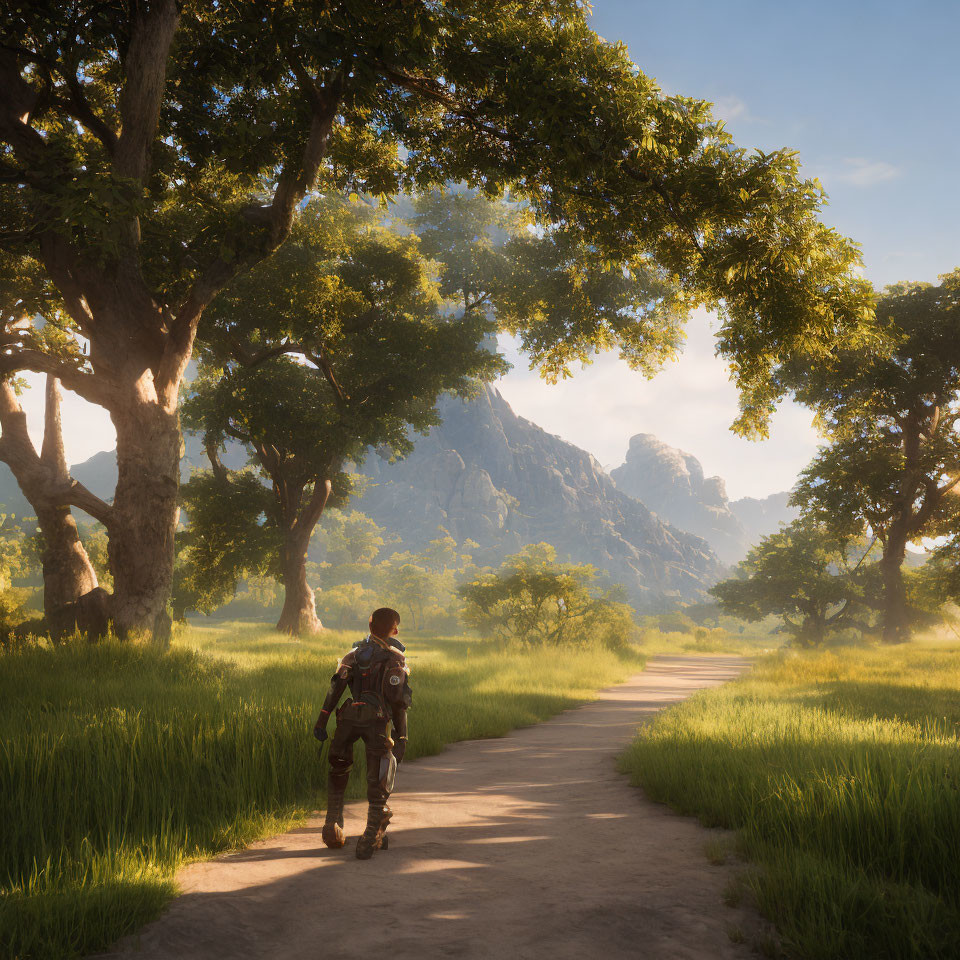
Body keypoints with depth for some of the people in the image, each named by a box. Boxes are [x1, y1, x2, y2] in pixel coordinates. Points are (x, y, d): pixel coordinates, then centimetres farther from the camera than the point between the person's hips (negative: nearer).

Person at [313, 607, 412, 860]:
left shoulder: (354, 654, 14)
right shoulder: (395, 659, 2)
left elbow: (335, 687, 5)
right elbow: (398, 700, -4)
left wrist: (322, 720, 4)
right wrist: (401, 736, -1)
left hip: (348, 718, 4)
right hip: (376, 722, -4)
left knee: (338, 771, 24)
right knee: (377, 784, 3)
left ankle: (332, 825, 21)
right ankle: (372, 837, -3)